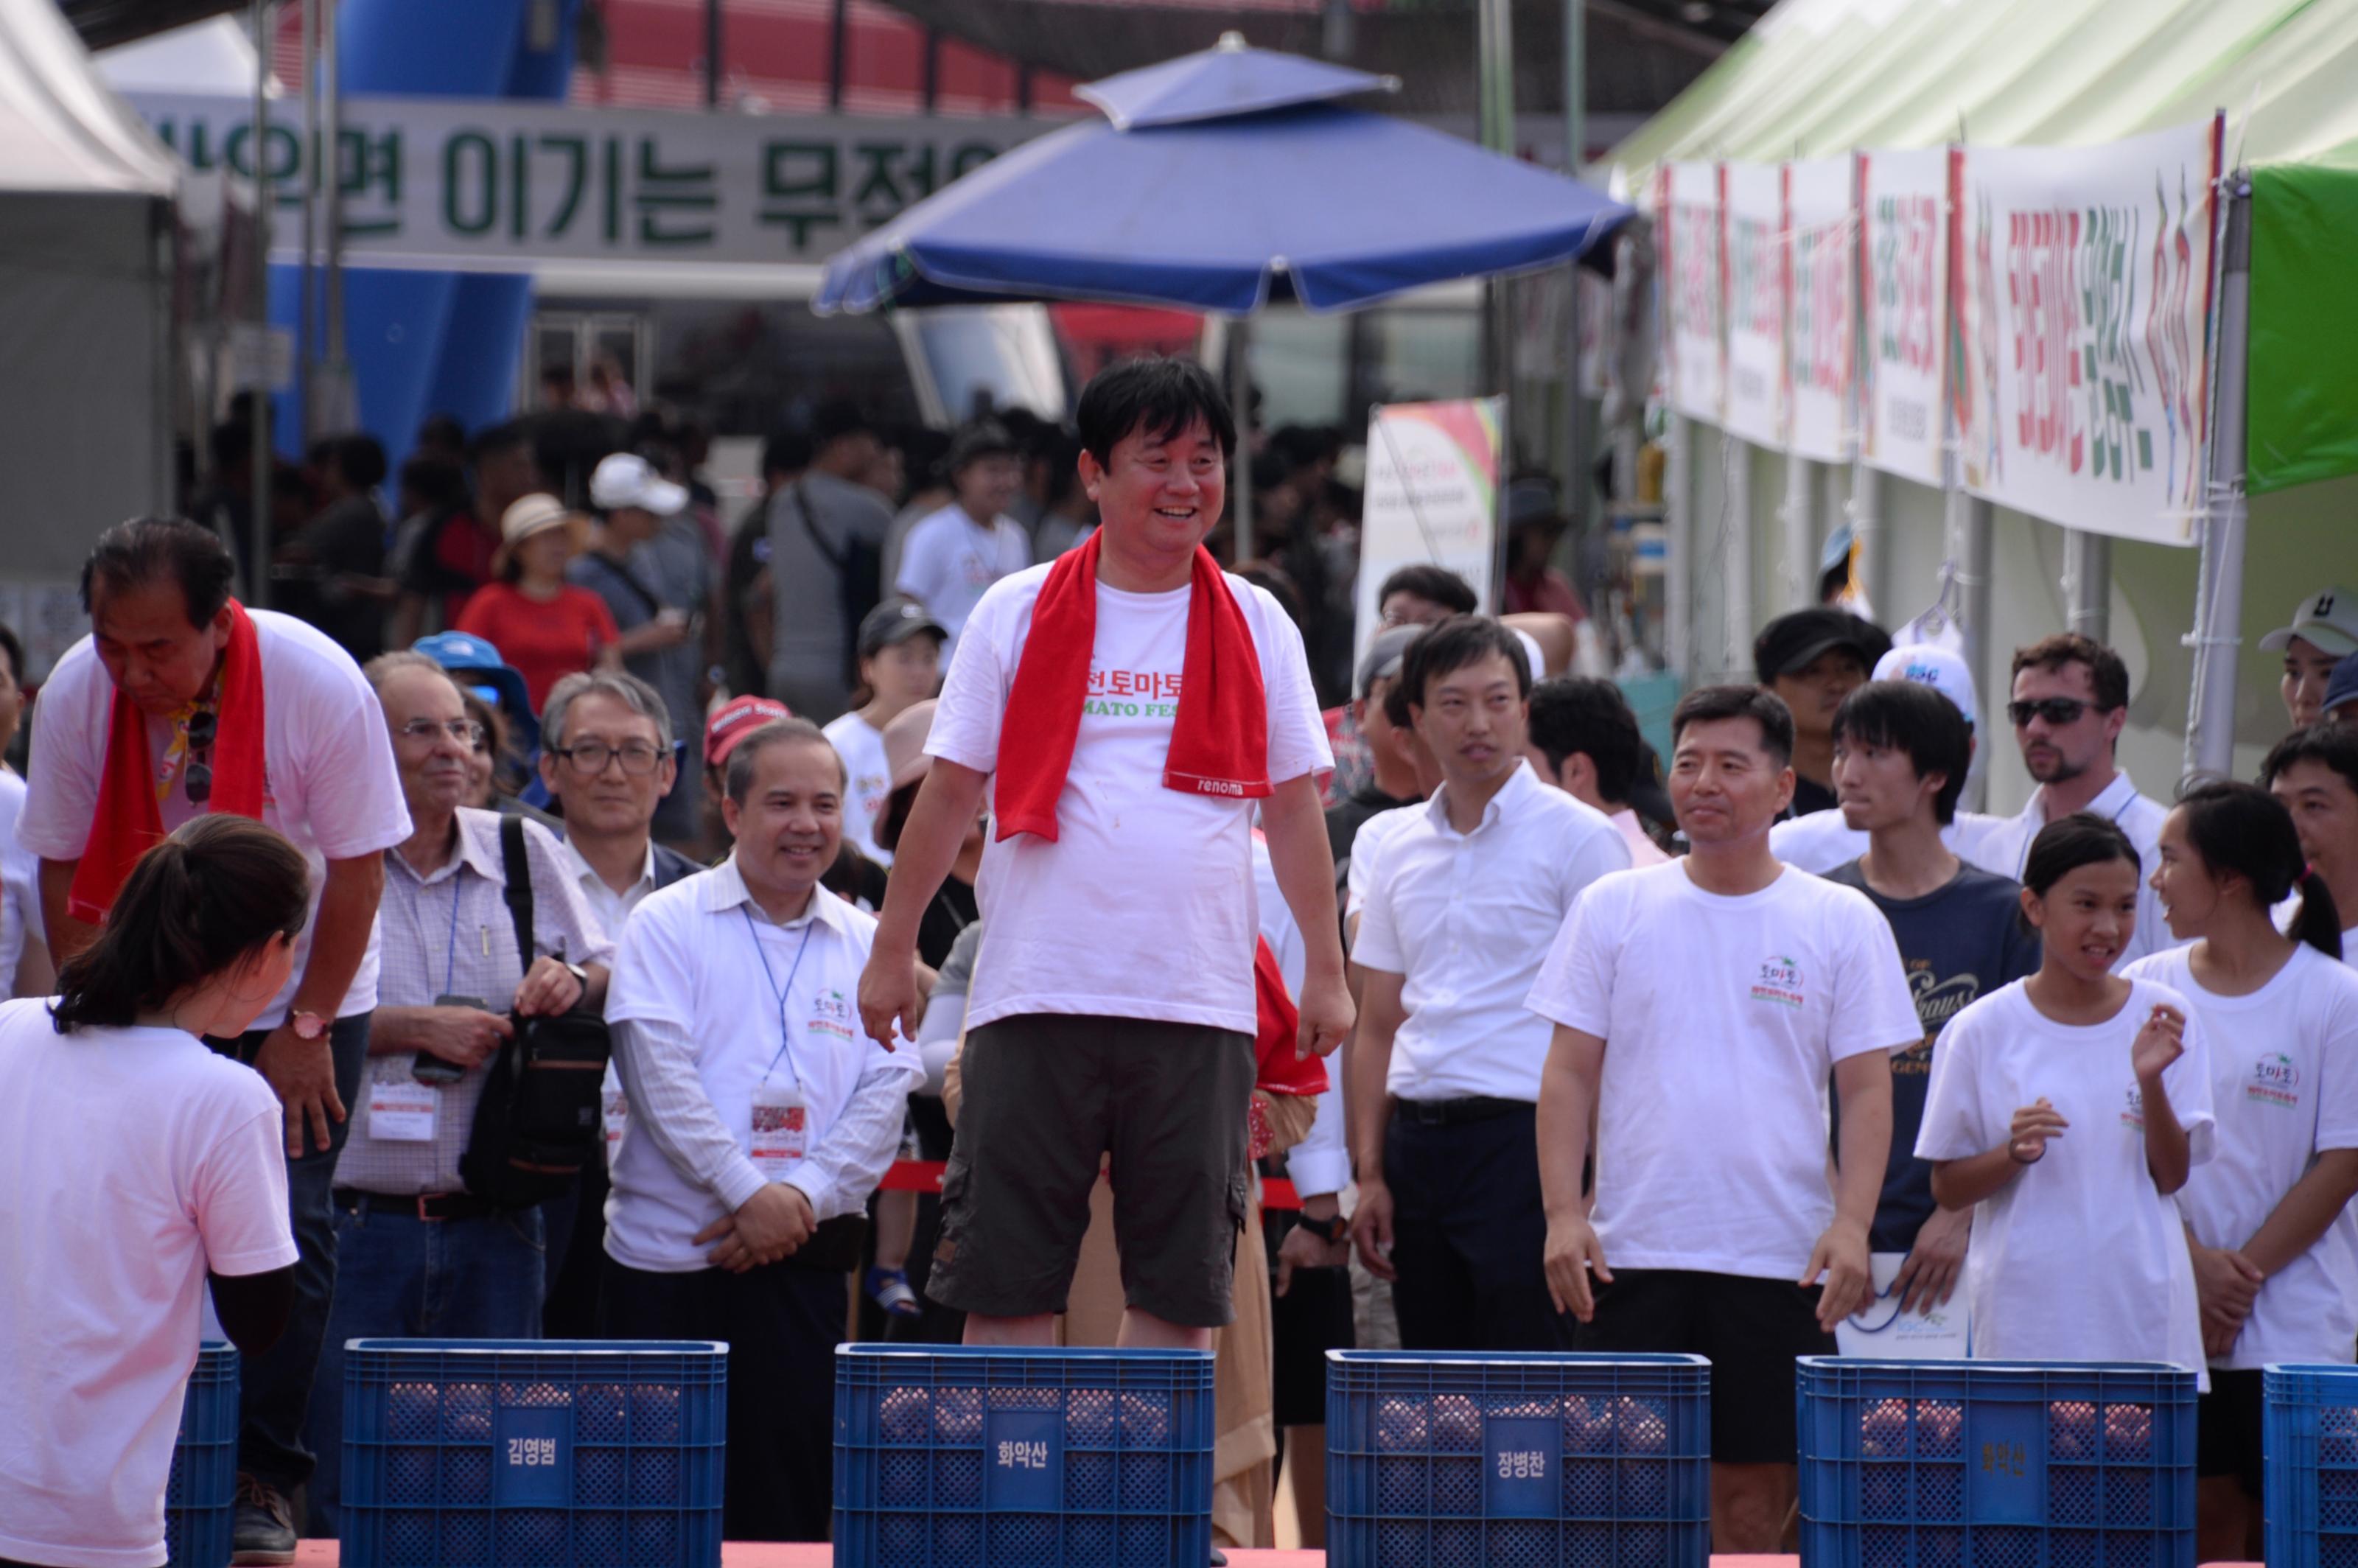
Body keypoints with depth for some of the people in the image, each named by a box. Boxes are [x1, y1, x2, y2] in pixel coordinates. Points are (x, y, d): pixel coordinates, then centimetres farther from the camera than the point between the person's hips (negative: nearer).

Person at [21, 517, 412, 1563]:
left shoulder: (319, 685, -22)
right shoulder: (75, 695, -16)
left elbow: (356, 867, -13)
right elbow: (66, 875, -5)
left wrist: (306, 1028, -11)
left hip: (299, 1001, -2)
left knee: (287, 1230, -11)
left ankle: (262, 1484, -4)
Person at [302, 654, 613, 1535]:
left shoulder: (526, 853, 10)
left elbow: (610, 977, 15)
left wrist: (573, 982, -7)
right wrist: (417, 1028, -11)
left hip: (493, 1230, 3)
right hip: (358, 1222, -3)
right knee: (343, 1490, -3)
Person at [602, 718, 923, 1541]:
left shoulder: (867, 946, 11)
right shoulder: (667, 925, 3)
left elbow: (887, 1091, 4)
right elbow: (660, 1076, -7)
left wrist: (802, 1197, -11)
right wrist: (748, 1193, -16)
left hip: (804, 1257, 2)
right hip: (668, 1252, -2)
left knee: (788, 1504, -1)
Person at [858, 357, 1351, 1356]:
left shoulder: (1258, 627, 9)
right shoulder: (1018, 614, 4)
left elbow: (1294, 805, 11)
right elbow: (951, 790, 7)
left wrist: (1326, 968, 7)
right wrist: (893, 948, 6)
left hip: (1200, 1006, 1)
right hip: (1036, 999, -1)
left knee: (1183, 1282, 1)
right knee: (1006, 1277, -2)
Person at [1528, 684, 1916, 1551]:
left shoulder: (1842, 923, 4)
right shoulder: (1613, 909, 6)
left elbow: (1867, 1089, 2)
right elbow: (1569, 1072, 6)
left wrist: (1851, 1226, -10)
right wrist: (1562, 1212, -6)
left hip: (1783, 1261, 0)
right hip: (1632, 1253, 1)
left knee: (1753, 1497, 1)